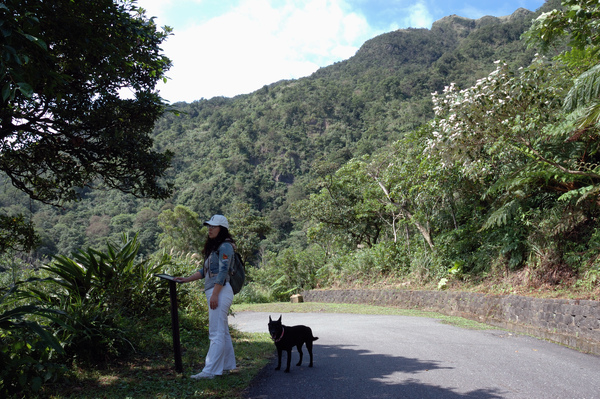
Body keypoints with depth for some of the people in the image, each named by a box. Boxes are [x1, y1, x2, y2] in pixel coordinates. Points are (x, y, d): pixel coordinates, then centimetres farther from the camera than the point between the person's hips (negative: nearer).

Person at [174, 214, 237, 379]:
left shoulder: (225, 246, -9)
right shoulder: (213, 247, 21)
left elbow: (223, 271, -17)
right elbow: (205, 271, 22)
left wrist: (214, 294, -21)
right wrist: (186, 279, 15)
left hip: (220, 291, -10)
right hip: (214, 292, 10)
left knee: (216, 333, -9)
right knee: (223, 331, 14)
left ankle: (210, 370, -7)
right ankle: (227, 365, 21)